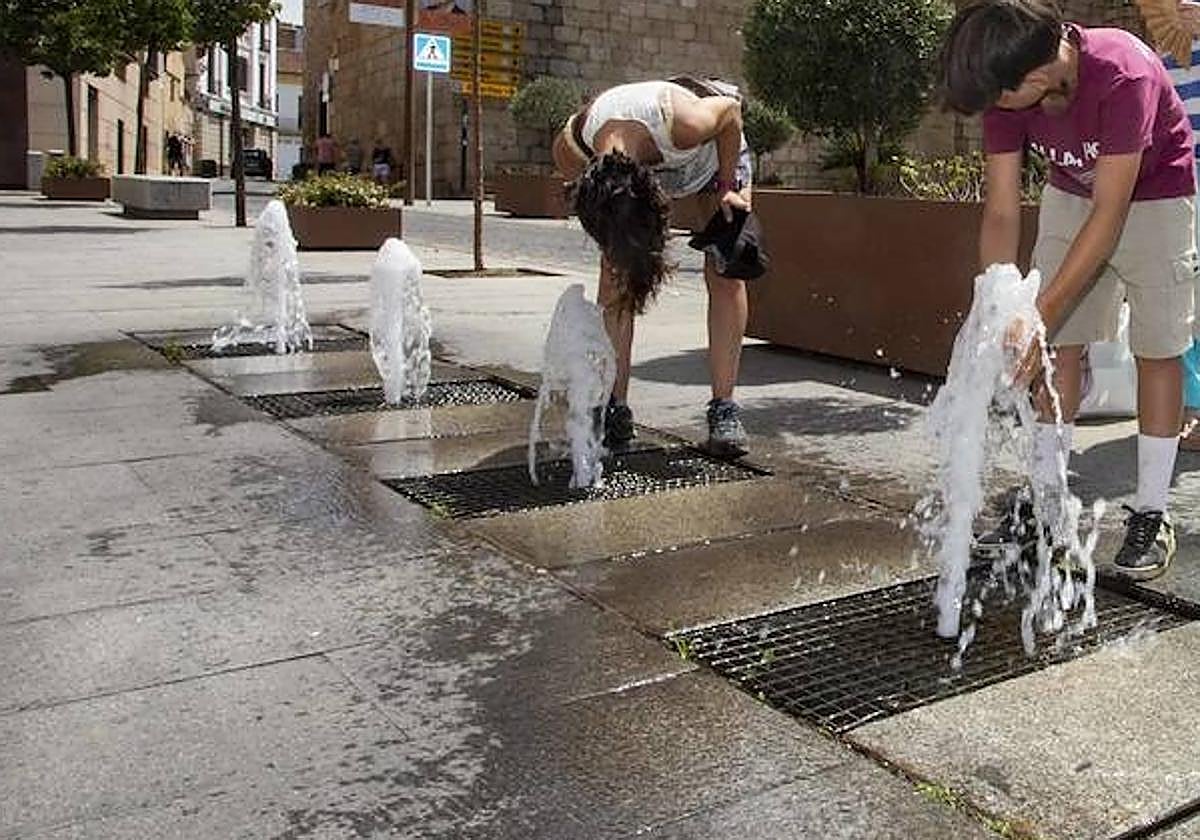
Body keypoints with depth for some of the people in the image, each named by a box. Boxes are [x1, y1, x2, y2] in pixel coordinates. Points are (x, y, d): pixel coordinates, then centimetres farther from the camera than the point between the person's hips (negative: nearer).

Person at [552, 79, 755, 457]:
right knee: (613, 277, -12)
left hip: (716, 156, -2)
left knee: (725, 275, -13)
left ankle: (724, 409, -9)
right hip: (649, 163, 3)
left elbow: (731, 108, -24)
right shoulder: (571, 151, -36)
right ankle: (615, 410, -8)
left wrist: (727, 188, -18)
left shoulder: (683, 125, -46)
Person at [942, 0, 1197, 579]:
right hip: (1071, 193, 5)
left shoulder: (1123, 75, -37)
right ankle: (1044, 502, 8)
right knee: (1059, 347, 0)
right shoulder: (1007, 92, -21)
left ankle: (1150, 517, 3)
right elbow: (1001, 214, -18)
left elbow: (1109, 214, -35)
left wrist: (1040, 315, -38)